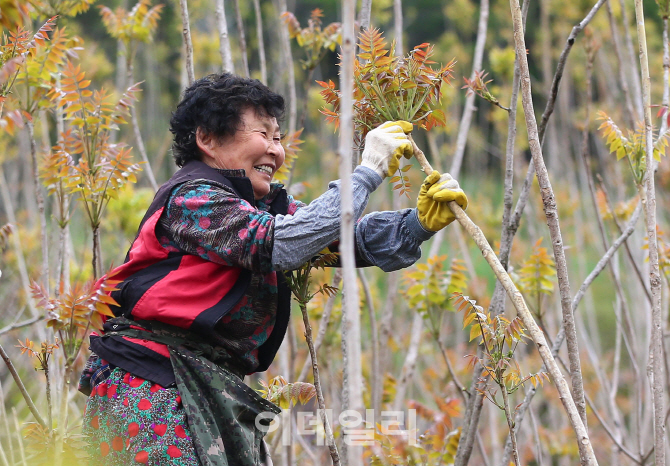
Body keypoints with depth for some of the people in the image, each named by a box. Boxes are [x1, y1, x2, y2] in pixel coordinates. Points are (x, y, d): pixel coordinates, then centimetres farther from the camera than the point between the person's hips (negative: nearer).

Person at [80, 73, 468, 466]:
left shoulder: (266, 206, 15)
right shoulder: (191, 199, -12)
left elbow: (356, 238, 6)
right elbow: (279, 244, -26)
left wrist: (420, 223, -15)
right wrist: (368, 171, -22)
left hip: (217, 388, 9)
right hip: (152, 385, -9)